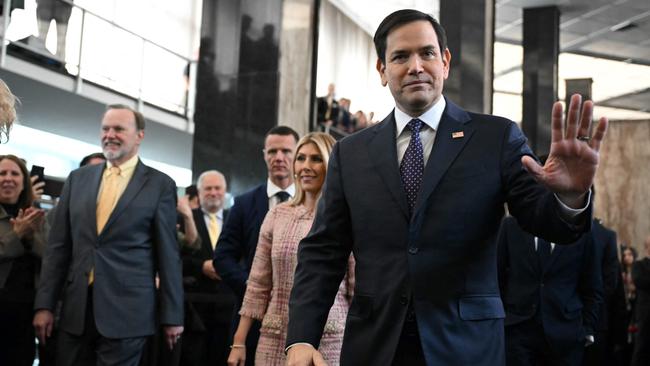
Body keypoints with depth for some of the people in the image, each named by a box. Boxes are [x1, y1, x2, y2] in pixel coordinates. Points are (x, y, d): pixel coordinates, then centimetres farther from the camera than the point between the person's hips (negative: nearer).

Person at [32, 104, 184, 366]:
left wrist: (171, 315, -1)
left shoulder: (160, 184, 1)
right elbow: (58, 247, 10)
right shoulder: (78, 178, 12)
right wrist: (44, 304, 5)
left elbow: (168, 254, 0)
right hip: (75, 309, 4)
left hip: (127, 311, -3)